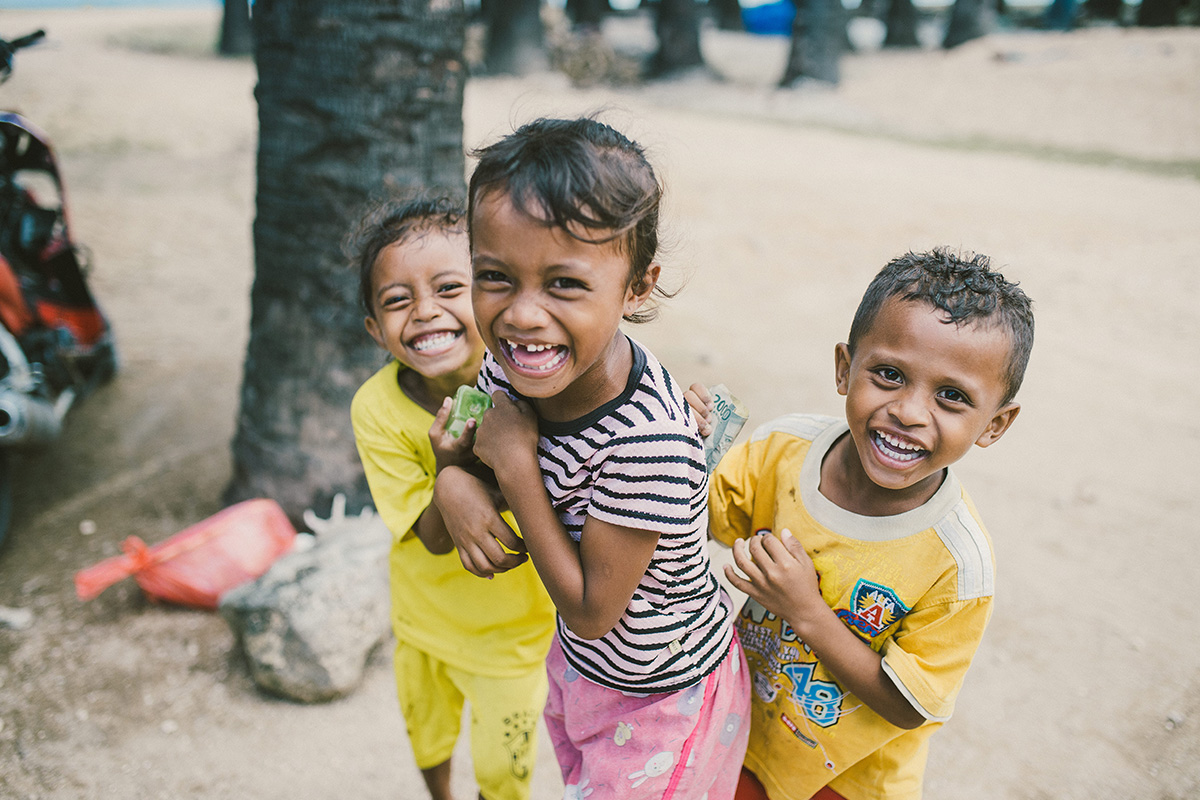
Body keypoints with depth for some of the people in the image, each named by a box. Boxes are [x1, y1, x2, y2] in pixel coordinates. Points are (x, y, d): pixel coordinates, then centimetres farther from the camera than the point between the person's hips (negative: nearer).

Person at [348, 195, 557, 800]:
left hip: (513, 627, -2)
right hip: (424, 615, 2)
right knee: (425, 738, 29)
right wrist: (452, 470, -42)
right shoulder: (378, 410, -24)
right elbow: (436, 538, -22)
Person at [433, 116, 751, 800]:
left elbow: (590, 611, -28)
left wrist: (515, 462, -30)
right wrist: (454, 484, -21)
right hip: (579, 664, 7)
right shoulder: (510, 368, -18)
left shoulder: (648, 443, -39)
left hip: (661, 696, -7)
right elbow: (466, 444, 3)